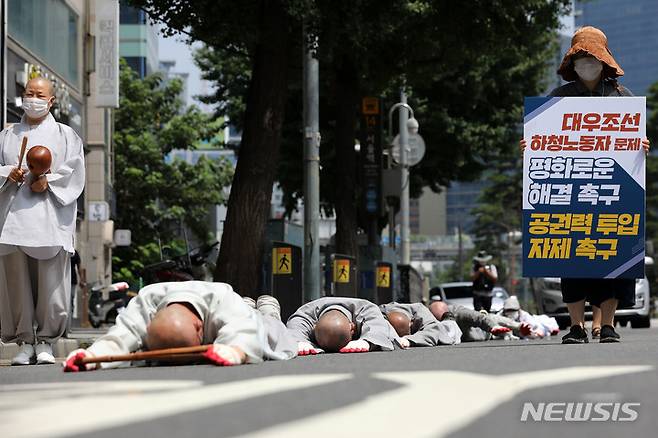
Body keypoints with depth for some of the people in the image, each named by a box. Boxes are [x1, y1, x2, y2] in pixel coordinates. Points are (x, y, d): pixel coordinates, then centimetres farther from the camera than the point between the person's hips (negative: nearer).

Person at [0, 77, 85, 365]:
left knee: (51, 280, -8)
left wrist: (49, 182, -12)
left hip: (50, 217, -2)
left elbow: (74, 171, 3)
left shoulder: (65, 135, 14)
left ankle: (45, 341, -2)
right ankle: (24, 341, 1)